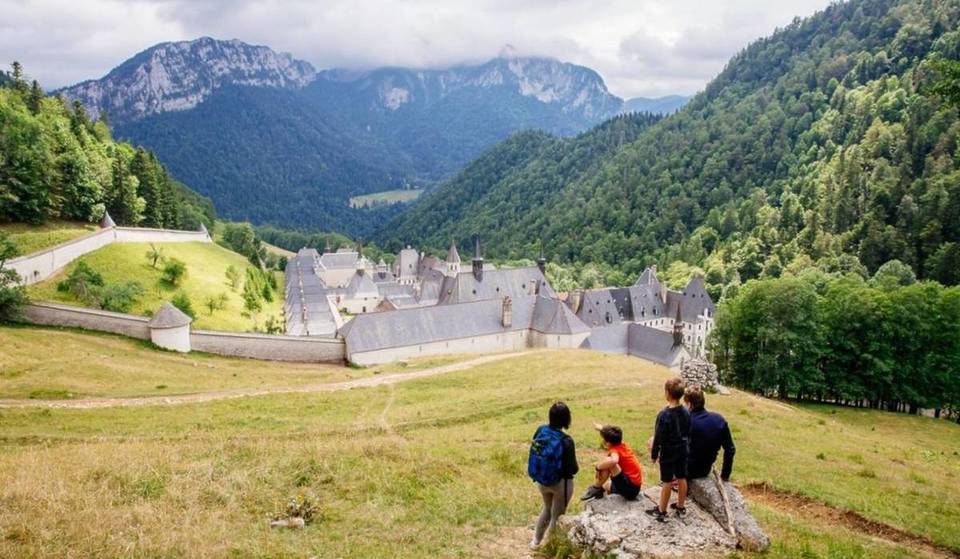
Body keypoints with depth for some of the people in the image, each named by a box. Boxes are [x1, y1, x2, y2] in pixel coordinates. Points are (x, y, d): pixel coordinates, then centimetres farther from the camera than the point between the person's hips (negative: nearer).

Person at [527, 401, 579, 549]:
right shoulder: (566, 441, -27)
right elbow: (573, 469, -19)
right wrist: (575, 467, 2)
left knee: (547, 508, 31)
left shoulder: (540, 431, -13)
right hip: (560, 483, -5)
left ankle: (536, 540, 44)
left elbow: (534, 453, 1)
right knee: (557, 516, 18)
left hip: (541, 480, 5)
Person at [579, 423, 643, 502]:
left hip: (629, 488, -10)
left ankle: (596, 489, -10)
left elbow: (613, 460, -47)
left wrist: (598, 467, -30)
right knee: (604, 485, 31)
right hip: (634, 487, 10)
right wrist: (602, 429, 37)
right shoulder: (623, 445, 4)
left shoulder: (615, 450, -20)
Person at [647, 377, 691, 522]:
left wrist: (654, 454, -7)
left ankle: (661, 511, 16)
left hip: (668, 453, -6)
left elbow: (658, 438, -19)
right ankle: (681, 506, 32)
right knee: (682, 478, 17)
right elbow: (688, 433, 8)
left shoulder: (664, 415, -25)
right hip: (683, 451, 6)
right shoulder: (686, 412, -4)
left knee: (667, 482, 4)